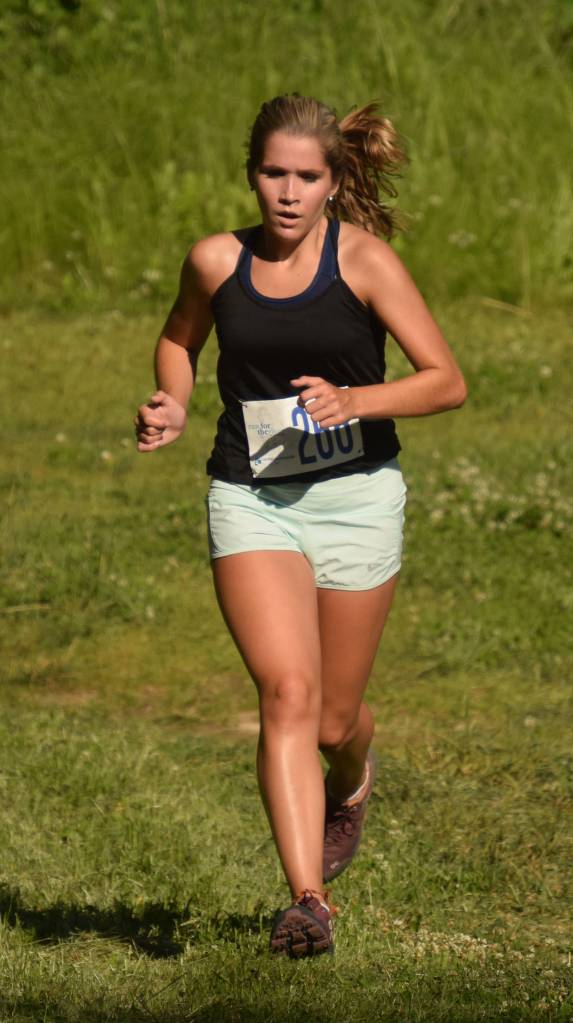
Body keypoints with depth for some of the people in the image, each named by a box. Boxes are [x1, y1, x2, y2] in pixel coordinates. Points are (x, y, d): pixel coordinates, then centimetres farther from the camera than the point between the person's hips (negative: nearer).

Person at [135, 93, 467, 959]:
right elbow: (179, 337, 22)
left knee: (333, 719, 10)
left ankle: (351, 784, 48)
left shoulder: (363, 258, -9)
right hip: (250, 500, 1)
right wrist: (172, 404, 2)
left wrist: (355, 401, -23)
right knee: (288, 692, -19)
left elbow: (447, 382, -8)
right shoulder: (217, 261, -1)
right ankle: (308, 900, -21)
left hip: (356, 497, -1)